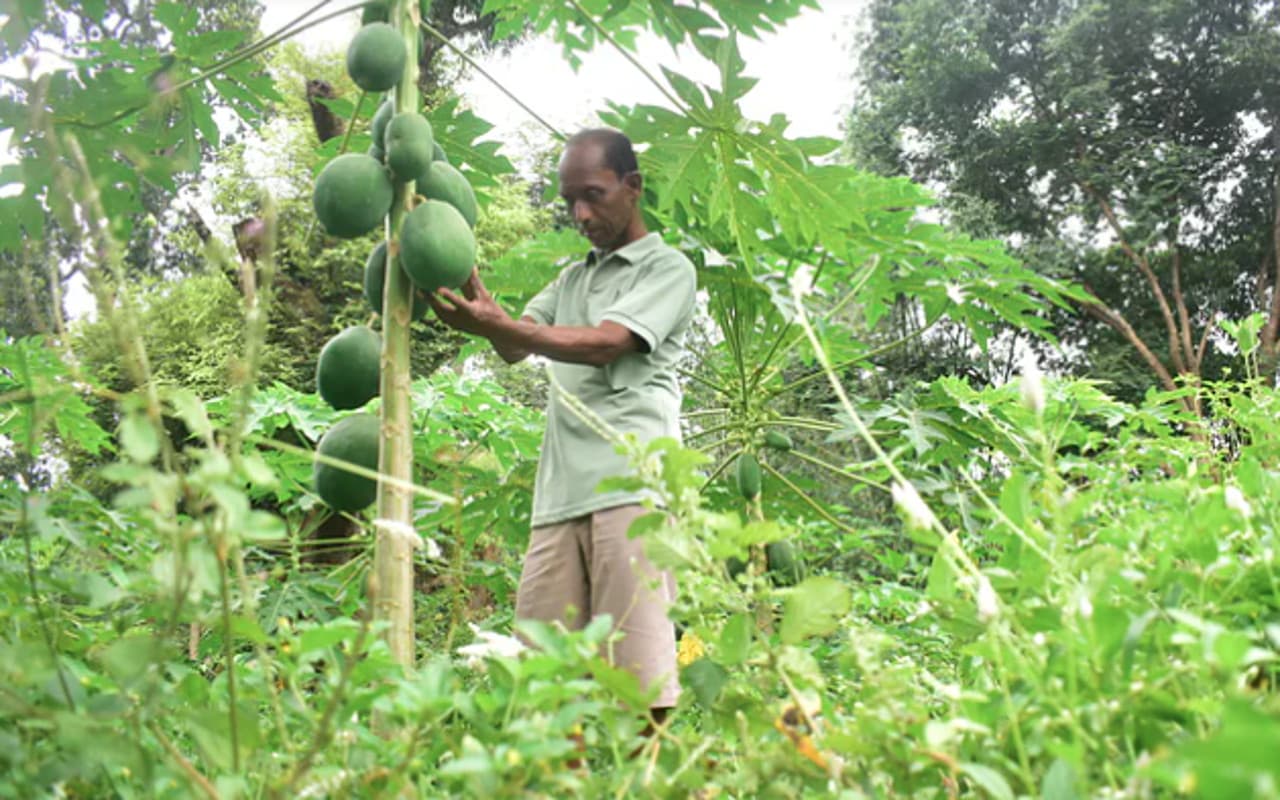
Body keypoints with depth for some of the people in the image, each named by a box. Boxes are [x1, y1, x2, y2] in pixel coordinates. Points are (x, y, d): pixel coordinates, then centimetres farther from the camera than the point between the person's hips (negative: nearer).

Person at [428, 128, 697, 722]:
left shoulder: (667, 268, 8)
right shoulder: (572, 279, 29)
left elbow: (604, 344, -8)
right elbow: (516, 349, 15)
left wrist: (489, 323, -17)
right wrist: (472, 288, -5)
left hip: (629, 484, -6)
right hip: (560, 492, 6)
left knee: (635, 662, -12)